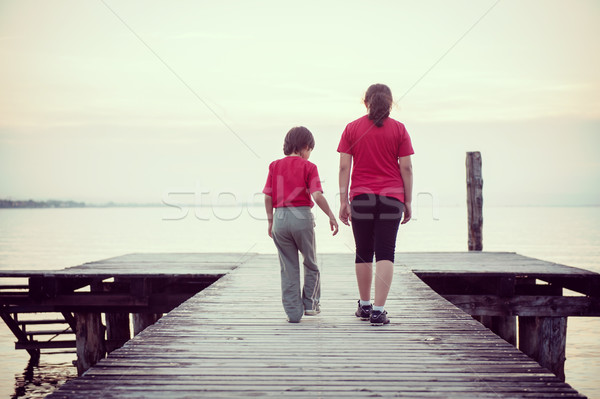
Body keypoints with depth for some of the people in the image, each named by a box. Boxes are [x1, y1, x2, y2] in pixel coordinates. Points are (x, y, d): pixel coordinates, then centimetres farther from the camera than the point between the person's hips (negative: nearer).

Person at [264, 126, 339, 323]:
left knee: (288, 268, 8)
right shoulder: (308, 167, -2)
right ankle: (310, 303, 22)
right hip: (302, 216, -2)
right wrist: (331, 216, -4)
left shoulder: (275, 165, 8)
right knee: (310, 263, 18)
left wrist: (270, 221, 12)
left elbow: (268, 197, 3)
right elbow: (317, 195, -12)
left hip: (280, 217, 3)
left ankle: (293, 312, 8)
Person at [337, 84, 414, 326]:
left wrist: (343, 201, 2)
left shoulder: (352, 128, 4)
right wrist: (408, 202, 5)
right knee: (385, 253, -2)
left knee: (363, 253, 13)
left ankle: (365, 305, 24)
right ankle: (378, 311, -9)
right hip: (391, 197, -1)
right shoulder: (398, 129, 2)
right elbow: (406, 167, -1)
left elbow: (344, 166, 0)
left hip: (361, 197, 1)